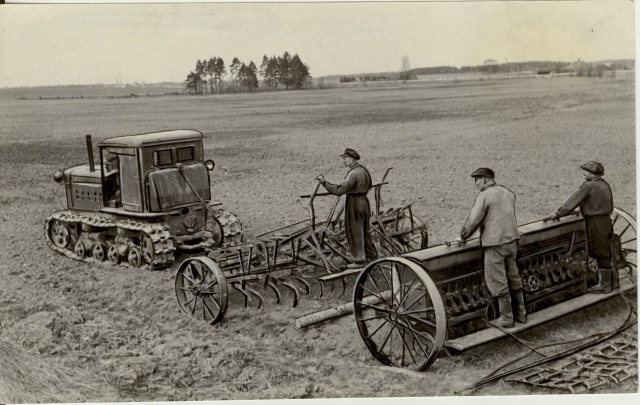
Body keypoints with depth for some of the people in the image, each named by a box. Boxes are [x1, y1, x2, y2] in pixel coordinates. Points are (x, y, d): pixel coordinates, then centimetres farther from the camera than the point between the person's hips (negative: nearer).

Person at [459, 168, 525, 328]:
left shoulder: (484, 196, -12)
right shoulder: (508, 193, 11)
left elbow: (474, 220, -13)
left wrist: (463, 236, 1)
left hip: (494, 244, -8)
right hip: (512, 240, 8)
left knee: (498, 282, 2)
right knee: (513, 277, 18)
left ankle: (506, 319, 7)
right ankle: (522, 313, 25)